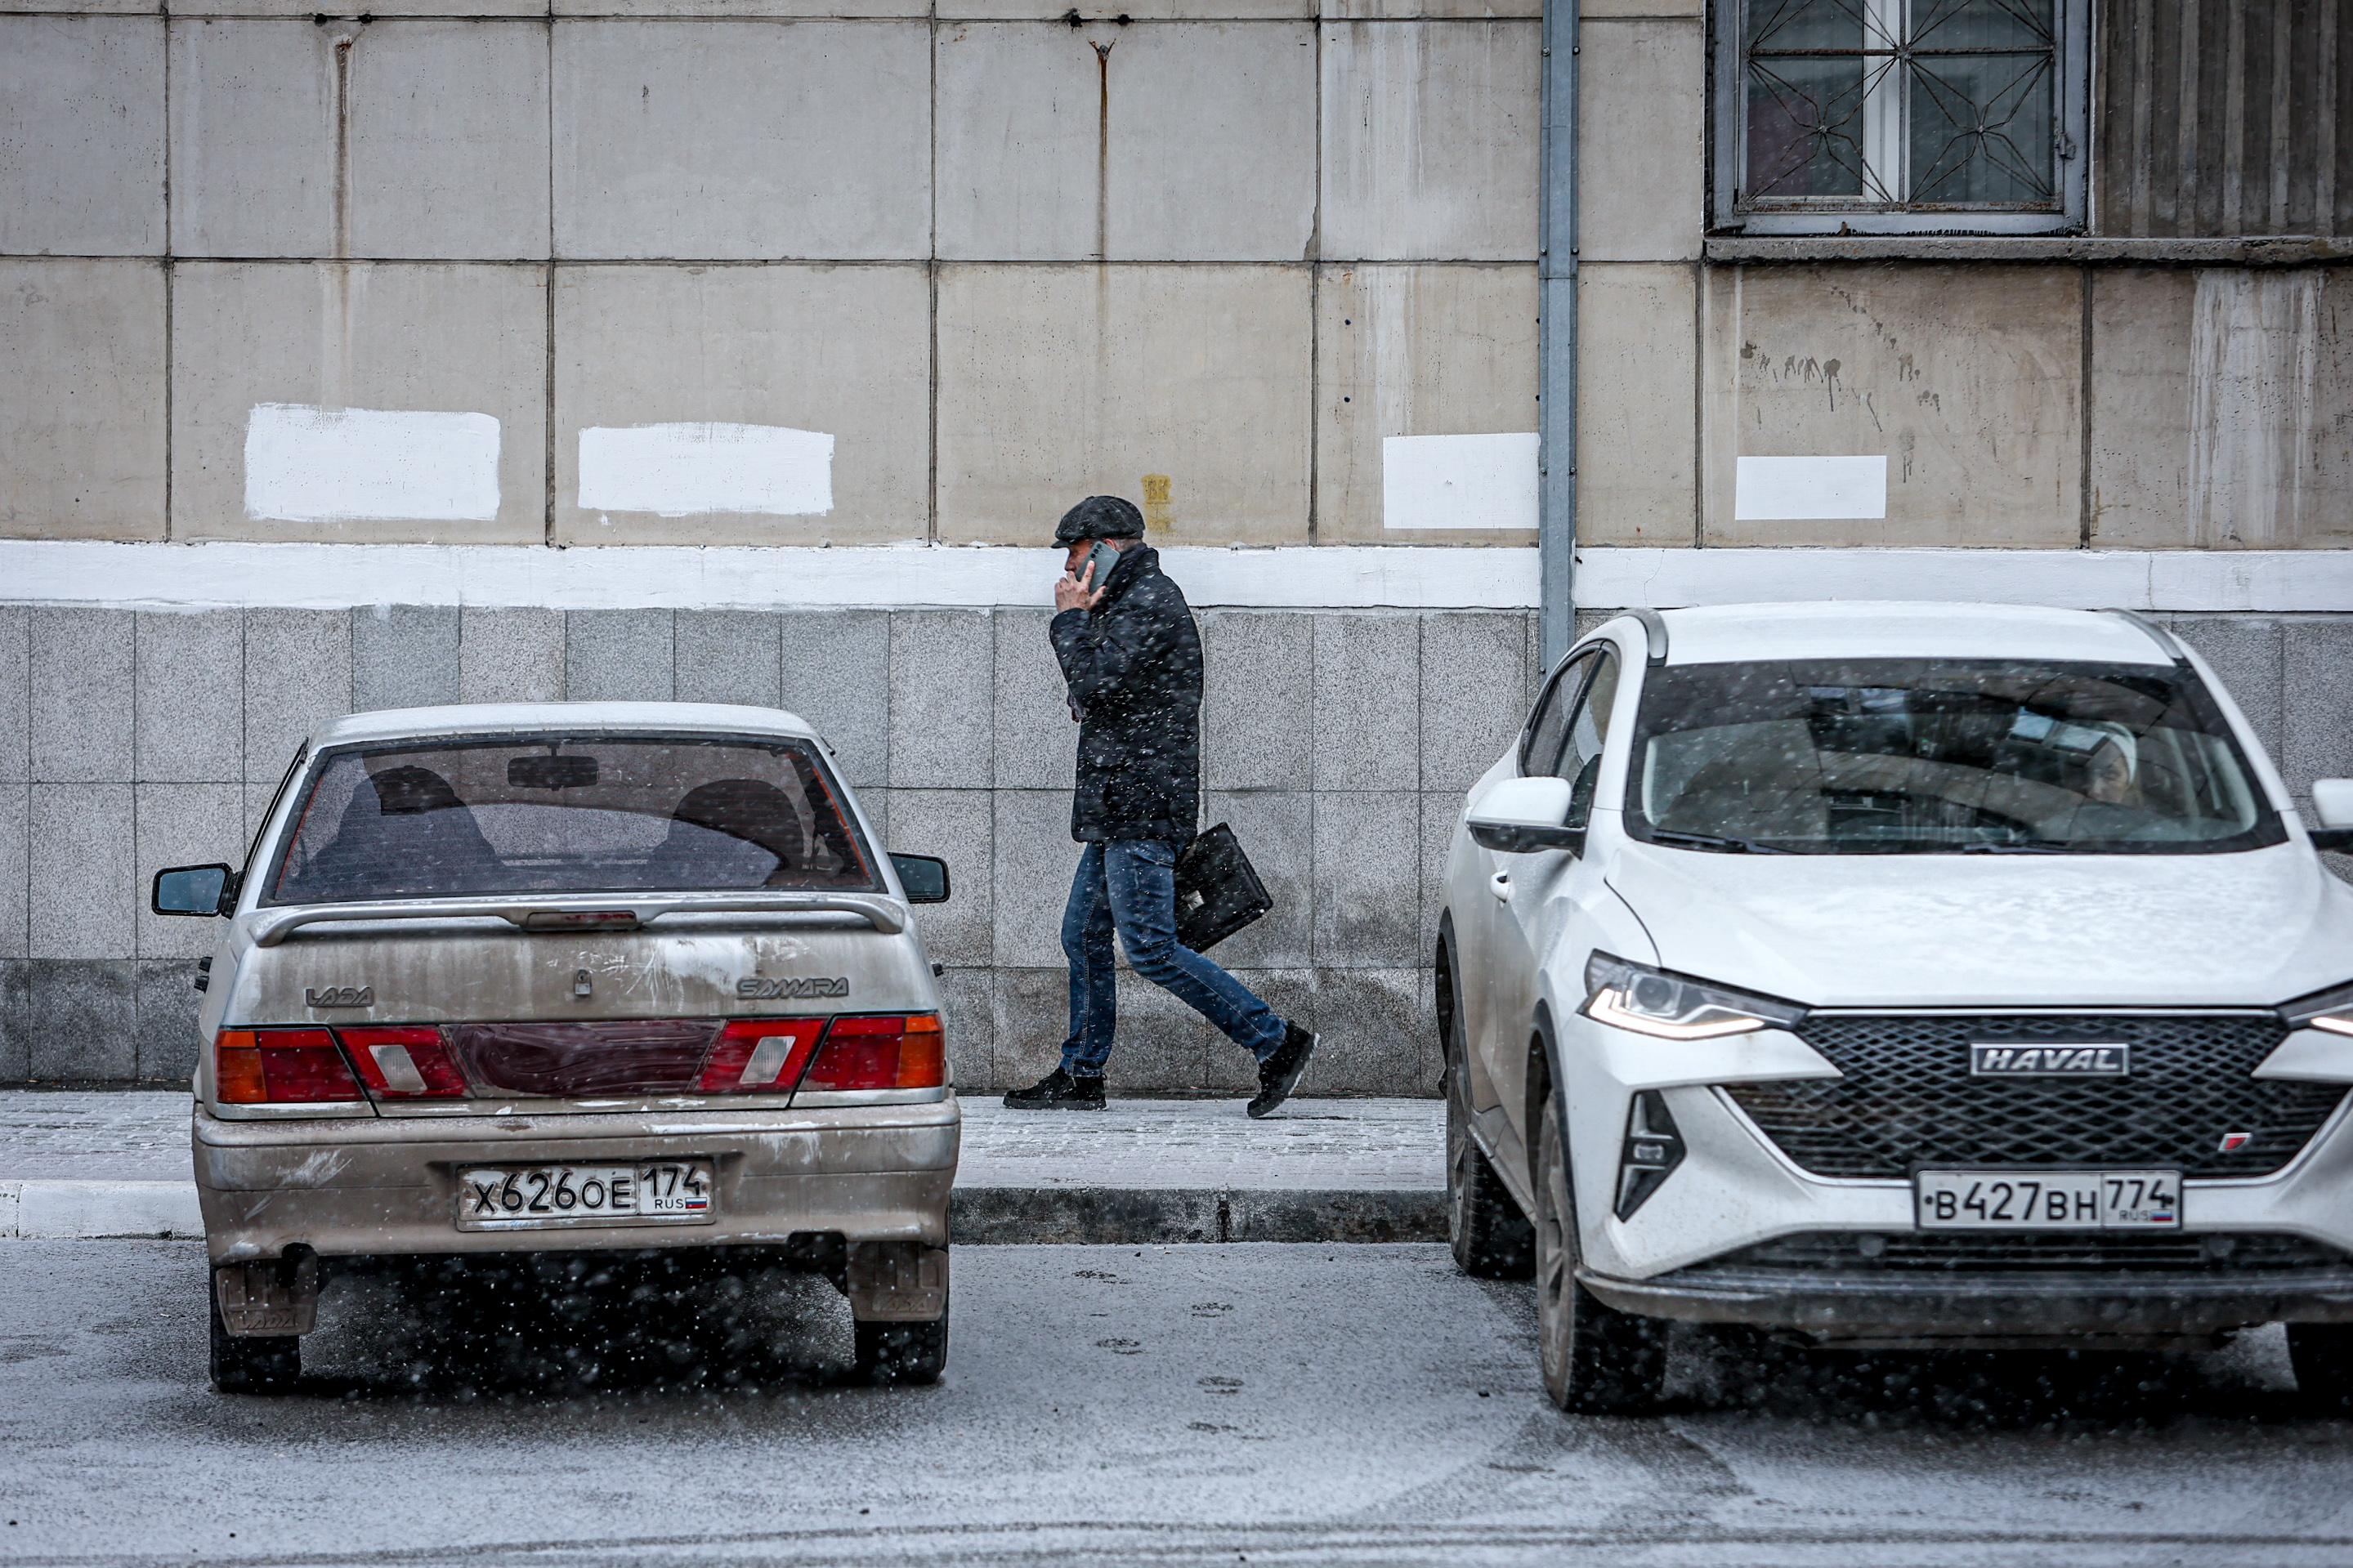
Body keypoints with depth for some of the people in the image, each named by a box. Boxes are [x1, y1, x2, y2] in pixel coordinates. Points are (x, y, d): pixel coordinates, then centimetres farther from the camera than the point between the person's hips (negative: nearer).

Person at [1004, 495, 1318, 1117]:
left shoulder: (1150, 604, -13)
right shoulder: (1134, 603, 21)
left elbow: (1095, 682, -22)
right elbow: (1097, 697, 24)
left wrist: (1071, 617, -8)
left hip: (1140, 809, -11)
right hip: (1119, 809, 11)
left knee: (1149, 947, -14)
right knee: (1084, 937, 13)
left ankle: (1276, 1041, -12)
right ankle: (1081, 1076, 19)